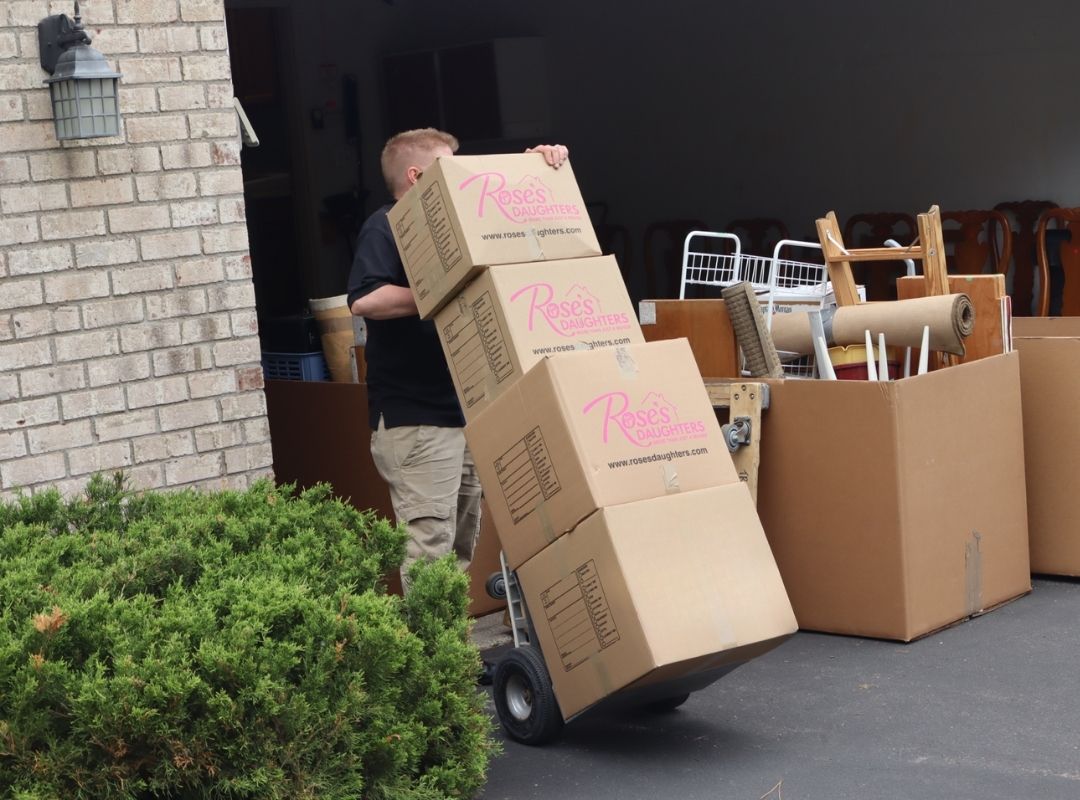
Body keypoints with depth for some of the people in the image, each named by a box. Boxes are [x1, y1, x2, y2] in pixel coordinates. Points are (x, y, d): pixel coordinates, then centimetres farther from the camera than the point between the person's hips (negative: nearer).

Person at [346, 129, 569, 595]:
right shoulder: (385, 229, -8)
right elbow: (365, 300, -26)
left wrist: (539, 159, 7)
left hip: (465, 412, 9)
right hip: (414, 420, -9)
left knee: (463, 548, 12)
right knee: (429, 549, -13)